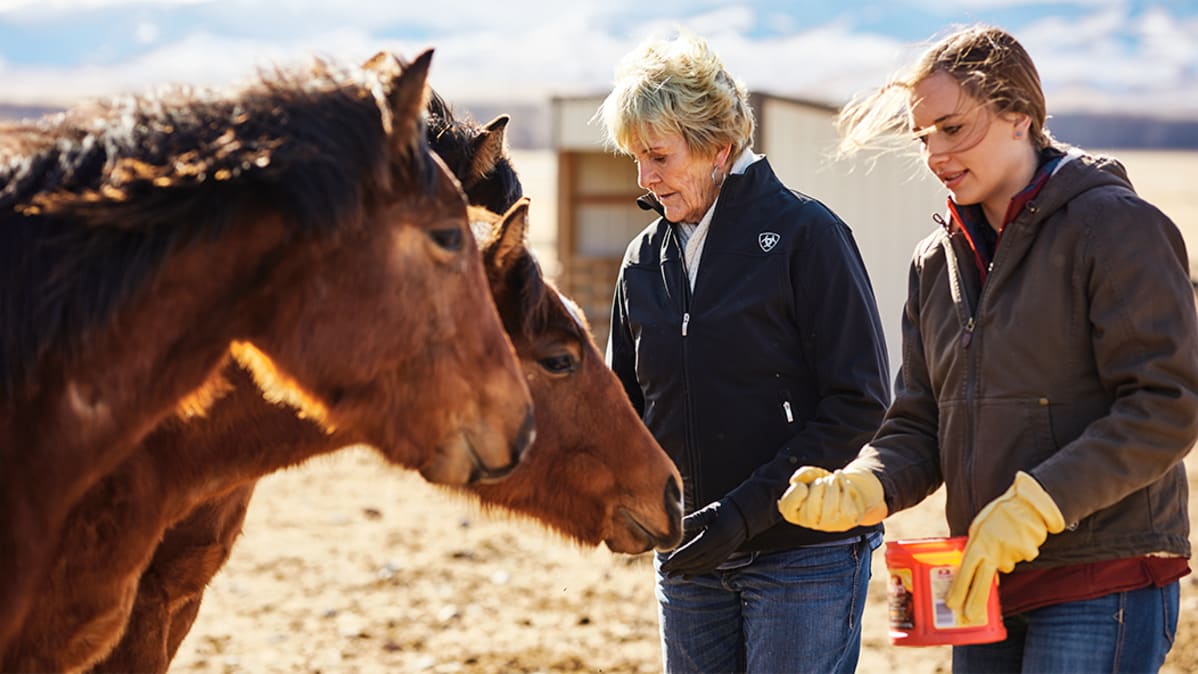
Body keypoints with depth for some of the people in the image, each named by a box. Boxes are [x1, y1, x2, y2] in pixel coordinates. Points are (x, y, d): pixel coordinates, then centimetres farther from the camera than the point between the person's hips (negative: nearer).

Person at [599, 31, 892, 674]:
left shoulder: (805, 235, -8)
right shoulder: (646, 259, 9)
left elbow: (860, 404, -12)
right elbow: (628, 400, 15)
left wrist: (746, 511, -19)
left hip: (804, 556, -5)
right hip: (688, 558, 6)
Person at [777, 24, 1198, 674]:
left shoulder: (1119, 228, -8)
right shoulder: (937, 261, 14)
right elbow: (919, 426, 12)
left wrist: (1032, 505, -21)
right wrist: (861, 488, -10)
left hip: (1103, 585, -7)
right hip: (983, 584, 7)